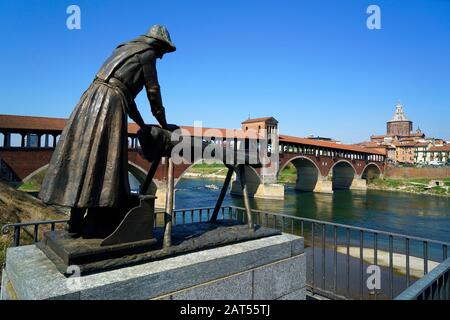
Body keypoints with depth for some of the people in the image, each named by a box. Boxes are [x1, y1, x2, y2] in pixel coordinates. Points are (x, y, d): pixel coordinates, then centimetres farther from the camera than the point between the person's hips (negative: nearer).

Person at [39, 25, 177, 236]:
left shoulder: (126, 49, 30)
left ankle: (76, 219, 10)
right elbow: (153, 92, 3)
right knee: (103, 160, -6)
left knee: (82, 155, 5)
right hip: (110, 103, -9)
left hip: (92, 98, 9)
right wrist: (163, 124, 14)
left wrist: (141, 124, 31)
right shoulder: (147, 53, 5)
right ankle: (76, 223, -2)